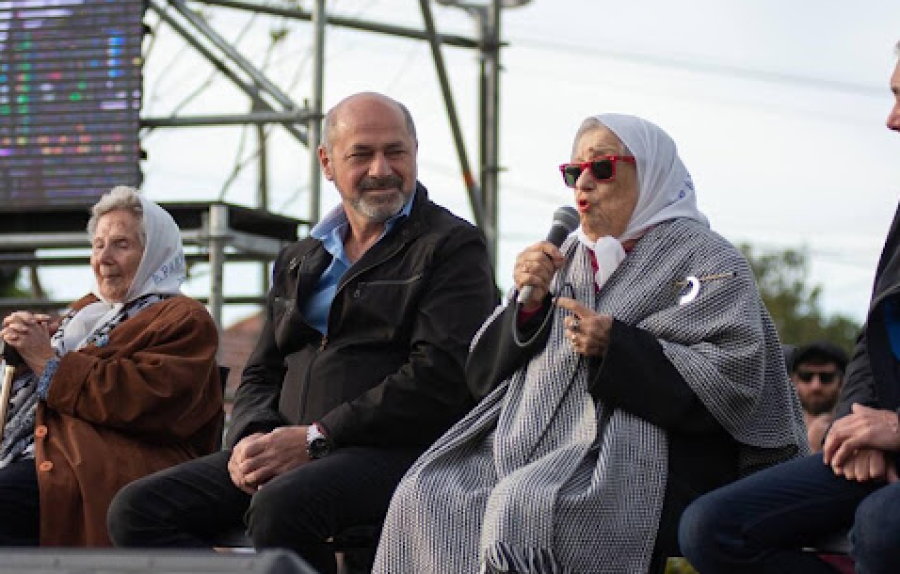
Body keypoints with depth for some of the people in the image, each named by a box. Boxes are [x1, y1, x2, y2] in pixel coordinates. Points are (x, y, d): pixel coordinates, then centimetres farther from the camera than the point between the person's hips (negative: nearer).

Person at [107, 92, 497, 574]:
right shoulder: (300, 261, 24)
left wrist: (315, 438, -15)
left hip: (392, 450, -7)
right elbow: (260, 374, 24)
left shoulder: (453, 247, 3)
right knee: (137, 510, -12)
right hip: (285, 449, 7)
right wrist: (252, 438, -2)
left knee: (281, 507, -38)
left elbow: (440, 375, -11)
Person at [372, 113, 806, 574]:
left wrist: (616, 347, -15)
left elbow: (735, 380, -9)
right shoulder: (566, 258, 23)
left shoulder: (704, 258, 5)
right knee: (424, 498, -20)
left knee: (522, 505, -34)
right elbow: (482, 373, 20)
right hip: (529, 441, 6)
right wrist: (526, 304, 0)